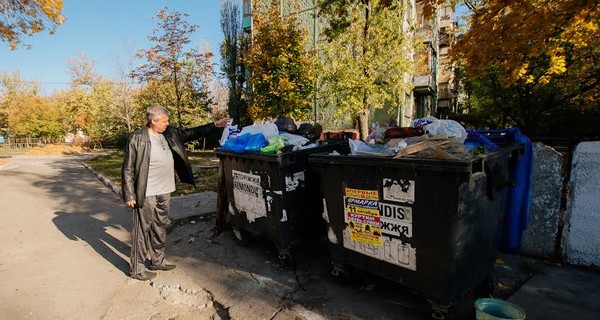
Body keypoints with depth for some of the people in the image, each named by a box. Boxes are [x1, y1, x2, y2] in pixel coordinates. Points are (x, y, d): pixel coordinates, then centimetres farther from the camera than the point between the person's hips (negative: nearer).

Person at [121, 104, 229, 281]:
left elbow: (190, 133, 16)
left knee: (160, 228, 18)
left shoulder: (170, 133, 6)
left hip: (164, 192, 7)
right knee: (142, 230, 3)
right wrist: (129, 195, -13)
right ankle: (136, 268, 18)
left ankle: (158, 261, 34)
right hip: (146, 194, -7)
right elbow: (128, 169, -11)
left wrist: (214, 125, 11)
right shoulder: (137, 139, -13)